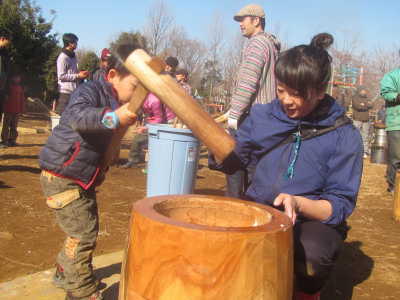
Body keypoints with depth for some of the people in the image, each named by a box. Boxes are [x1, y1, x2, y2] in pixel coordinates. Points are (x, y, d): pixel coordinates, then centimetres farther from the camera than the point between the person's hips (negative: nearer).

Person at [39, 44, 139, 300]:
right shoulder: (90, 90, -18)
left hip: (84, 178, 10)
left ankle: (66, 274, 41)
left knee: (88, 229, 20)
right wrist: (112, 117, -54)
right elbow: (78, 117, -42)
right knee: (83, 234, -8)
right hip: (62, 176, -10)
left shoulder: (114, 100, 8)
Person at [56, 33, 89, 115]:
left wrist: (81, 74, 8)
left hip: (74, 91, 8)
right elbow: (61, 76, -15)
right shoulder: (63, 57, -10)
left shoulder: (73, 56, 16)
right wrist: (78, 76, -14)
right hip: (66, 92, -8)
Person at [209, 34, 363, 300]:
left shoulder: (344, 136, -10)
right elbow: (233, 162, 8)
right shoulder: (263, 116, 1)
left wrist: (298, 204, -28)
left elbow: (341, 205, -10)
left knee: (312, 253, -36)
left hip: (314, 219, -2)